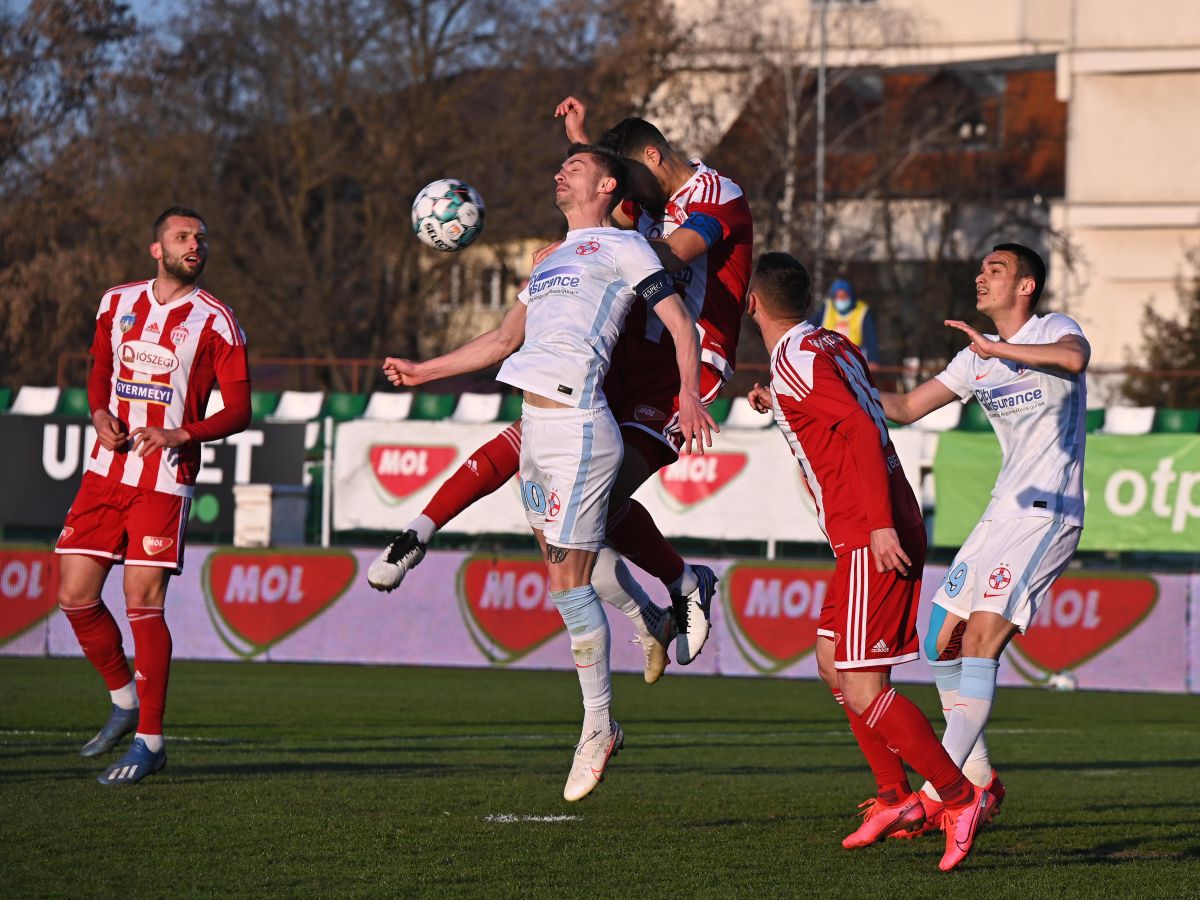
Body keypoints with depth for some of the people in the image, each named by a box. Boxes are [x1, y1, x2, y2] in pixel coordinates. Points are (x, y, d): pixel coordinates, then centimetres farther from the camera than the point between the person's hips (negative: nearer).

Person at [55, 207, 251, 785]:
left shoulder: (215, 322, -2)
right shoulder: (117, 304, 11)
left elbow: (238, 412, -2)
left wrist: (183, 435, -19)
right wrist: (101, 415, 3)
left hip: (165, 478, -5)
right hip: (106, 470, 5)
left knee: (143, 603, -10)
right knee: (76, 596, 0)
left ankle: (149, 741, -2)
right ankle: (125, 700, 23)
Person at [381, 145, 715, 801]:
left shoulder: (623, 248, 3)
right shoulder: (553, 261, 26)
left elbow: (681, 325, -5)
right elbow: (504, 340, 34)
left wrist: (689, 393, -21)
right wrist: (424, 371, 35)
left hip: (577, 430, -8)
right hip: (536, 427, 8)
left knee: (569, 585, -7)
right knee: (565, 579, 6)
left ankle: (598, 728, 1)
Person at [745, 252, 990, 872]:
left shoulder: (795, 361, -12)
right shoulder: (834, 345, 15)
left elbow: (863, 432, -22)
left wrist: (881, 526, -26)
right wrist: (782, 408, 37)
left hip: (872, 542, -10)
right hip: (866, 539, 10)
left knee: (862, 690, -12)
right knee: (832, 663, 19)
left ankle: (961, 797, -11)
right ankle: (895, 798, 19)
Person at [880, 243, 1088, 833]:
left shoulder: (1054, 330, -5)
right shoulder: (977, 359, 17)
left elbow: (1073, 358, -30)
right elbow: (906, 408, 20)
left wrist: (995, 348, -28)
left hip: (1047, 514, -9)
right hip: (1001, 515, 9)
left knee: (980, 640, -18)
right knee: (942, 642, 6)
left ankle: (937, 794, -20)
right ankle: (979, 781, 17)